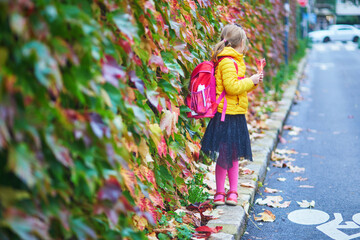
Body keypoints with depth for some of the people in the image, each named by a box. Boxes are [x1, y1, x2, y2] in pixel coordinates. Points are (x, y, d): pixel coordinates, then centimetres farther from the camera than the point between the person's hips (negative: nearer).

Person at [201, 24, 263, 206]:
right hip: (227, 116, -10)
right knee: (224, 156, -2)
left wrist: (253, 82, 13)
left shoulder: (234, 61, 17)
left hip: (236, 115, 10)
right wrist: (250, 81, -11)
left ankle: (232, 192, 24)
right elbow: (232, 87, -22)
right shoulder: (228, 62, -15)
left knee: (234, 155, 15)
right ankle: (220, 193, 10)